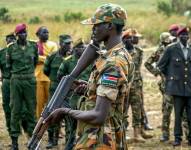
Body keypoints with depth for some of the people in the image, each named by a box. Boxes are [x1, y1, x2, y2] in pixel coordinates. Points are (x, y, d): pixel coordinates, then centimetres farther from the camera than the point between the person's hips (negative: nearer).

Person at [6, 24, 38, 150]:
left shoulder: (33, 46, 2)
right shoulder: (12, 48, 0)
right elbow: (8, 65, 11)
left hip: (30, 80, 1)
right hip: (16, 81, -1)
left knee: (31, 108, 3)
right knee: (15, 110, 1)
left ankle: (33, 135, 11)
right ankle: (14, 139, 5)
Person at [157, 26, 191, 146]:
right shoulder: (171, 49, 1)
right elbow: (161, 65, 9)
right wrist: (169, 76, 9)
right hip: (178, 87, -2)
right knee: (178, 114, 1)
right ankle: (178, 138, 9)